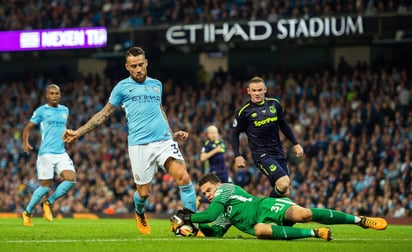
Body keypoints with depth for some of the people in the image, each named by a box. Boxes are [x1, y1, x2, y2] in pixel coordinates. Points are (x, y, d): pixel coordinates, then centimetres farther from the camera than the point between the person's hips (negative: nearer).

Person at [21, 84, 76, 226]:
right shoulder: (41, 111, 0)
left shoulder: (65, 110, 14)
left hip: (62, 153, 5)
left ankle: (49, 203, 4)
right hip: (46, 153, -5)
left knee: (71, 179, -15)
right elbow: (28, 128, 2)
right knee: (46, 186, -6)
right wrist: (25, 142, -13)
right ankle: (27, 212, 14)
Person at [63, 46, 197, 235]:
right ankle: (139, 214, 35)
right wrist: (78, 132, 9)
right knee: (144, 192, 0)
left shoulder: (156, 84, 18)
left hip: (164, 141, 3)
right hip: (139, 145, -3)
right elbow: (104, 114, 13)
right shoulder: (123, 87, 7)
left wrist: (172, 134, 23)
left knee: (184, 178, -18)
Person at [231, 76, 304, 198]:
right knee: (283, 183, -24)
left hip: (278, 152, 6)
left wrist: (295, 144, 18)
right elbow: (235, 134, 3)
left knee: (285, 192, 1)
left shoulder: (274, 104, 6)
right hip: (262, 155, -6)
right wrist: (237, 156, -7)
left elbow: (283, 125, 20)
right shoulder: (244, 112, -6)